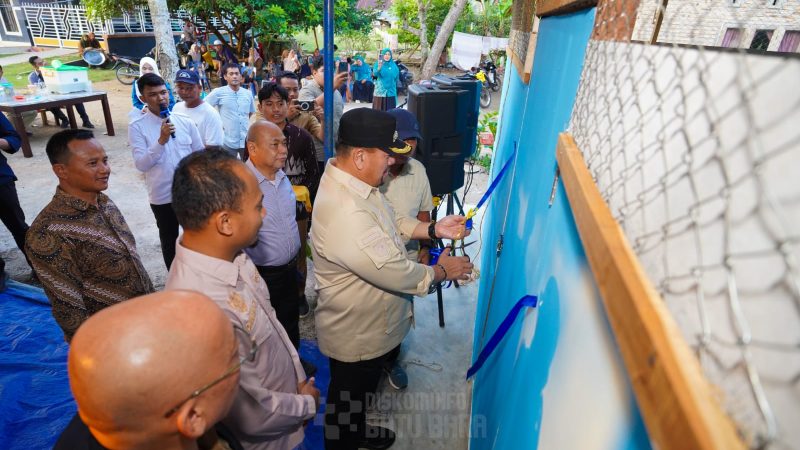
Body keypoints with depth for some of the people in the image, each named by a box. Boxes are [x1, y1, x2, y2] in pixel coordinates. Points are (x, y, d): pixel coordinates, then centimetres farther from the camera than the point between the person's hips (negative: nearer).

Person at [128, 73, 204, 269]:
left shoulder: (186, 122, -1)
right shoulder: (137, 127, -8)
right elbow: (141, 164, -15)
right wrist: (161, 140, -26)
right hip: (162, 197, -2)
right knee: (169, 241, 16)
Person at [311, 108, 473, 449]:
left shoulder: (352, 179, -6)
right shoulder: (345, 214, -39)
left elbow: (389, 222, 9)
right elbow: (397, 274, -31)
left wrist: (435, 229, -3)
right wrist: (442, 271, -13)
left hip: (368, 324, 9)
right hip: (356, 334, -9)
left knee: (360, 393, 33)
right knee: (347, 400, 20)